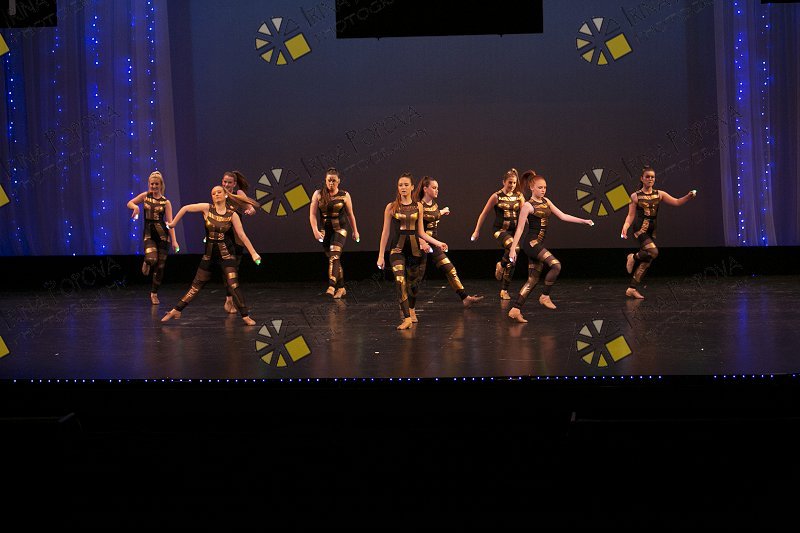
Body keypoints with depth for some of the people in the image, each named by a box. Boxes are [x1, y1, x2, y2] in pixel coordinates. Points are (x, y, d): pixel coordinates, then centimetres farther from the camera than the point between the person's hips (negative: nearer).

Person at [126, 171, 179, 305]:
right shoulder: (145, 196, 5)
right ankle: (146, 263, 15)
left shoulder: (165, 202, 1)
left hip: (162, 233, 0)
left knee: (160, 265, 3)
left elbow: (170, 222, -4)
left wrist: (174, 241, -12)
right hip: (148, 233, 0)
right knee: (151, 259, -25)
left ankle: (154, 293, 19)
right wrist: (135, 207, -9)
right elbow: (129, 203, 16)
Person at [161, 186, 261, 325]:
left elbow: (242, 235, -5)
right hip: (209, 253, 2)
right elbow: (185, 208, 4)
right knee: (196, 285, 6)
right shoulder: (207, 208, -3)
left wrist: (253, 253, -8)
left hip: (226, 253, -2)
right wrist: (173, 224, 6)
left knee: (233, 285, -13)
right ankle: (176, 311, 15)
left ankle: (246, 316, -8)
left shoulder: (232, 214, -4)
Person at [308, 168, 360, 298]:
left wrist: (355, 231, 14)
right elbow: (312, 214, -5)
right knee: (333, 259, 11)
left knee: (334, 255, -22)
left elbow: (350, 214, 8)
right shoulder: (318, 194, -1)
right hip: (325, 230, 3)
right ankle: (341, 288, 24)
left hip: (340, 229, -3)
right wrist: (315, 230, -18)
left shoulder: (344, 195, -3)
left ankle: (331, 287, -34)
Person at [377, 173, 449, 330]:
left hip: (414, 248, 2)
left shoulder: (418, 206, 7)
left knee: (413, 282, 9)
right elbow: (386, 232, 4)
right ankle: (407, 318, -22)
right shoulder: (391, 207, 2)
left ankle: (410, 309, 36)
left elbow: (420, 232, 12)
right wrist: (381, 255, 3)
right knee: (400, 281, -19)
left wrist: (438, 243, 3)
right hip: (398, 248, -2)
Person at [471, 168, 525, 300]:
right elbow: (484, 214, 0)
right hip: (500, 230, -4)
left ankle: (504, 291, 18)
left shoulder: (519, 196, 6)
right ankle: (501, 265, -7)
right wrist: (477, 231, 1)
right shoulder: (497, 197, -5)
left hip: (514, 230, 4)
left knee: (511, 262, 5)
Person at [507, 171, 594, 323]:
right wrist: (513, 248, -13)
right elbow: (520, 228, -9)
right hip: (531, 243, -8)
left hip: (538, 245, 8)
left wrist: (583, 221, 6)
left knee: (533, 280, 6)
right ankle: (545, 296, -8)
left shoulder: (546, 201, 13)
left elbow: (562, 216, 13)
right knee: (556, 265, -21)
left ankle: (515, 309, 7)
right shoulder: (528, 206, -8)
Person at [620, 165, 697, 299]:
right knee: (653, 252, -27)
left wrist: (689, 196, -11)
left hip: (652, 230, 5)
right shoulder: (635, 196, 0)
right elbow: (631, 215, 0)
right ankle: (633, 257, 3)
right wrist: (625, 227, -18)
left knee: (647, 260, 3)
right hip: (640, 228, -5)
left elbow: (676, 202, 5)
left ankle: (632, 289, 11)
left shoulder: (659, 194, 9)